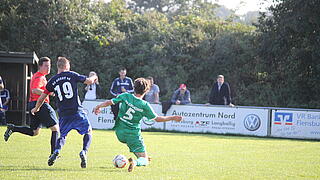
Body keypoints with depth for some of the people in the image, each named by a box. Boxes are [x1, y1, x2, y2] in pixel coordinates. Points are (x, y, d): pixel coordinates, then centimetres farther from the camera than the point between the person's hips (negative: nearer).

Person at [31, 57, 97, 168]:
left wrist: (36, 109, 32)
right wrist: (94, 77, 28)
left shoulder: (52, 81, 7)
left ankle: (56, 151, -10)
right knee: (88, 132, 12)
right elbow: (89, 81, 4)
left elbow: (42, 98, 13)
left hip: (63, 114, 3)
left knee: (62, 135, 19)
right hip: (77, 111, -3)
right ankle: (84, 152, -12)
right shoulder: (71, 75, -1)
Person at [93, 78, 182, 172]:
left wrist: (98, 107, 14)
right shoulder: (145, 105, -12)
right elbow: (157, 118, -2)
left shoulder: (125, 96, -6)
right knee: (144, 160, -1)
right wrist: (173, 118, 9)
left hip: (119, 133, 5)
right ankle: (135, 162, -32)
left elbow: (110, 102, -4)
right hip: (133, 134, -5)